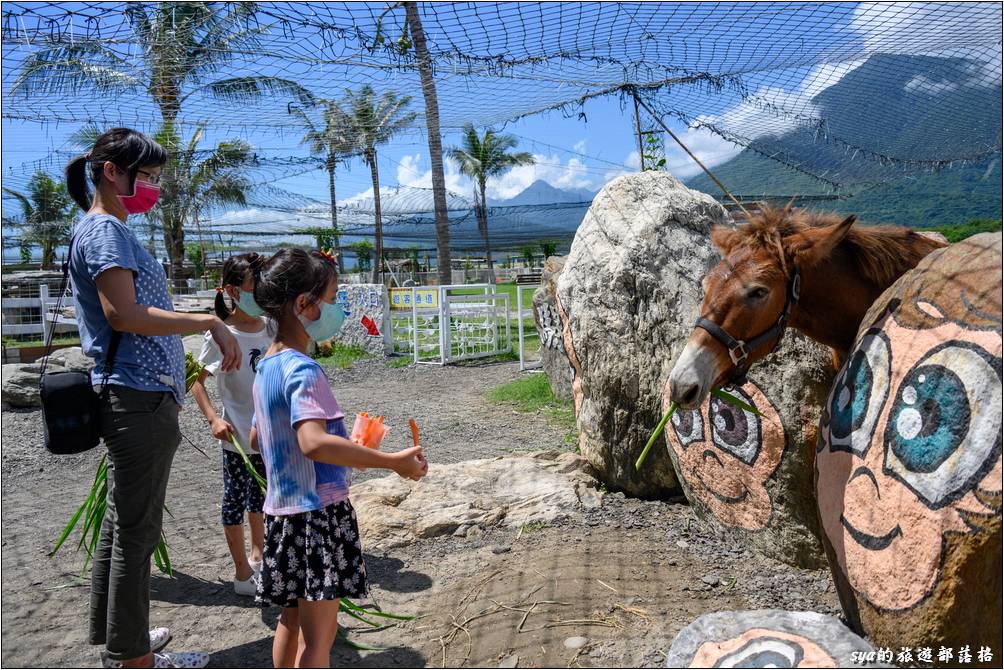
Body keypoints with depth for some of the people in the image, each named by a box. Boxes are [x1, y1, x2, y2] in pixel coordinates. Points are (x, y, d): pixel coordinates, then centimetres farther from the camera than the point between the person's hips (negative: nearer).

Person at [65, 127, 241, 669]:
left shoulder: (108, 230, 19)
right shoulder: (105, 230, -11)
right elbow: (124, 314, -24)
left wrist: (174, 380, 21)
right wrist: (209, 322, -21)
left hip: (134, 396, 10)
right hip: (139, 399, -10)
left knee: (121, 523, 18)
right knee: (136, 530, -1)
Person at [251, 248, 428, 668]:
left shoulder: (267, 366, 9)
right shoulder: (303, 370, -21)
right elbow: (314, 442, -36)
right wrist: (393, 461, -33)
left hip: (283, 508, 9)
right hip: (317, 511, -9)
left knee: (292, 619, 21)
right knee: (319, 633, 1)